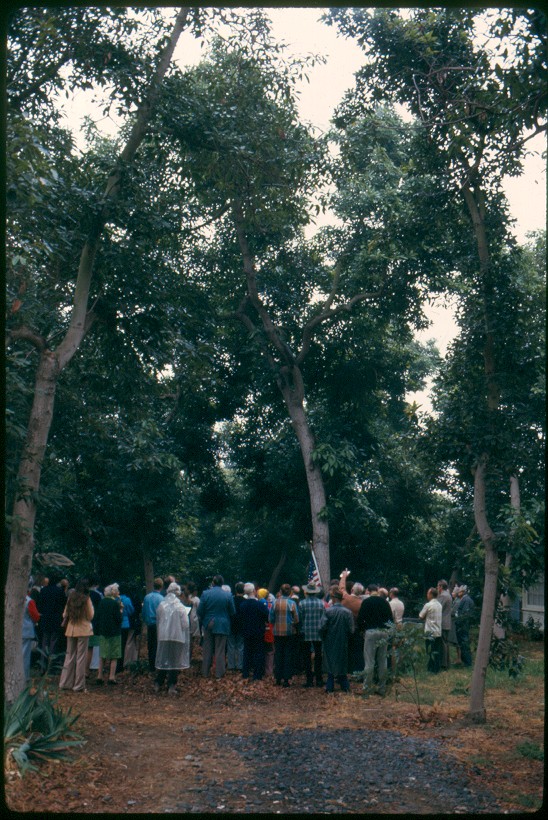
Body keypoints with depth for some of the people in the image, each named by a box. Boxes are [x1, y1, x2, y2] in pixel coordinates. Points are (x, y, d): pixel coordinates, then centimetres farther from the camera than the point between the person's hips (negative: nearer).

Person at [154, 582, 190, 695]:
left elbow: (157, 622, 7)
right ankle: (171, 686, 8)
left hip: (163, 637, 3)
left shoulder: (161, 605, -3)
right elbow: (185, 624, -11)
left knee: (162, 660, 15)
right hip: (177, 637, -3)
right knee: (174, 661, 7)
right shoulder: (180, 607, -12)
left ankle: (158, 685, 20)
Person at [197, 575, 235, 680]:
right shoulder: (228, 595, -8)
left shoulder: (205, 594, -8)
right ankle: (219, 673, 8)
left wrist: (202, 622, 12)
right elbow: (232, 612, -2)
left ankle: (205, 672, 18)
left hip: (208, 625, 1)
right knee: (220, 650, 6)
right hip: (222, 625, -1)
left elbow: (200, 612, -5)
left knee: (207, 649, 12)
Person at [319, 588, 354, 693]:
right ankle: (345, 686, 18)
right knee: (342, 663, 15)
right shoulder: (348, 612, -9)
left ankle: (330, 687, 11)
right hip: (343, 643, 2)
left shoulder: (327, 611, -15)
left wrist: (323, 638, 3)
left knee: (330, 663, 10)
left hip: (329, 642, -2)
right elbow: (351, 630, -7)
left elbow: (322, 627, -15)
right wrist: (345, 636, 11)